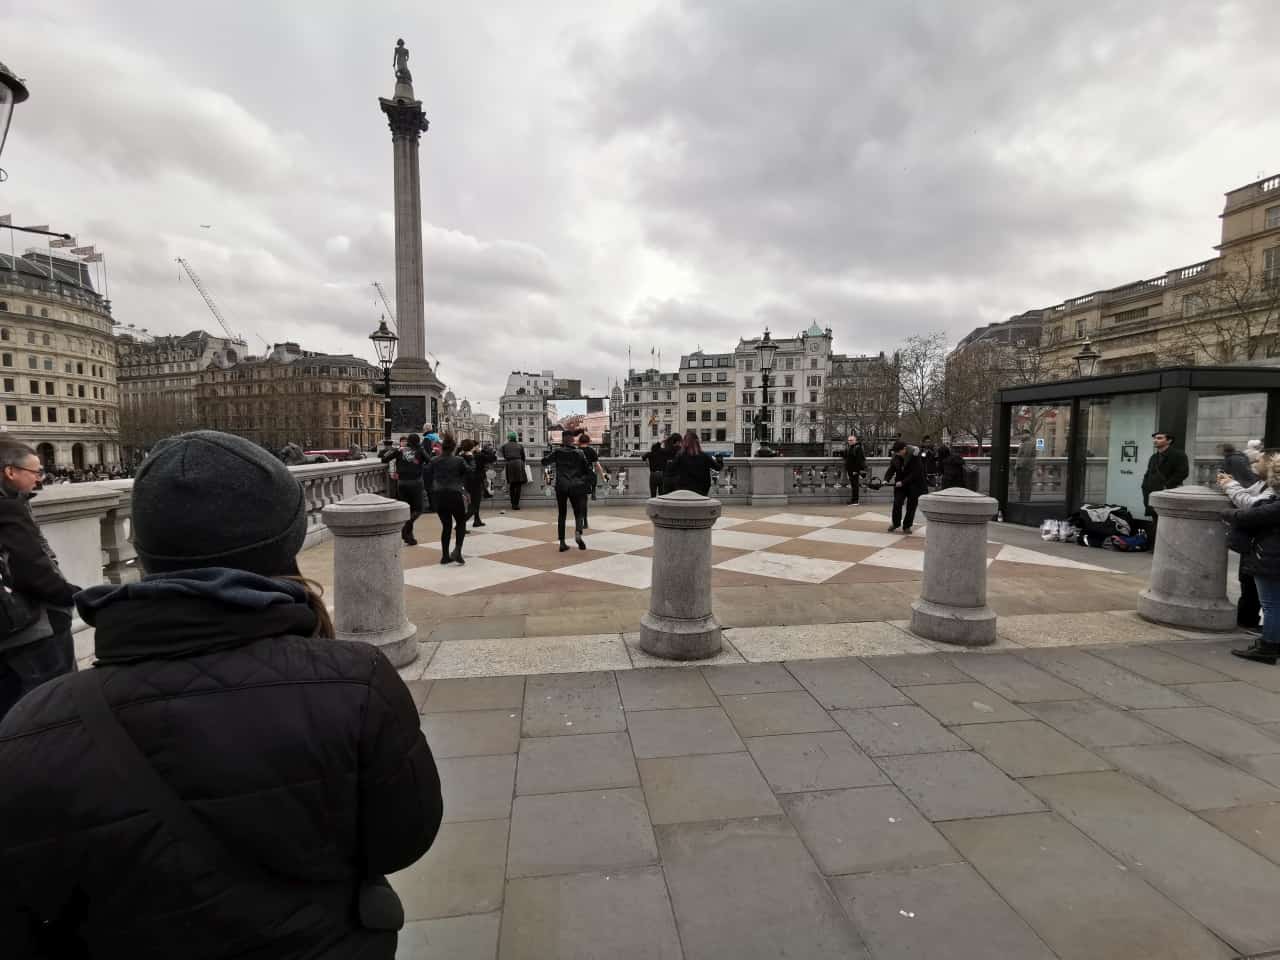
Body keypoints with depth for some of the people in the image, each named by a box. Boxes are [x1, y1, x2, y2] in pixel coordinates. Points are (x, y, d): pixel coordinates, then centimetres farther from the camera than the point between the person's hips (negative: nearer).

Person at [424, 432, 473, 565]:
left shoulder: (434, 461, 2)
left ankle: (445, 555, 15)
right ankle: (457, 550, -6)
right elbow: (471, 472, 4)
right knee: (461, 523, 13)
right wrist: (471, 459, 17)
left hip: (438, 495, 3)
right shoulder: (459, 461, -7)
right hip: (455, 494, -3)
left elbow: (426, 477, 6)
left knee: (446, 525, 15)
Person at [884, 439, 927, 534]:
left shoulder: (915, 456, -19)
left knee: (911, 506, 3)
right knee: (897, 503, -6)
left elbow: (915, 473, -20)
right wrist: (886, 479, -15)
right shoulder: (896, 456, -3)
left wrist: (903, 482, -23)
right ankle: (896, 523, 13)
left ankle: (907, 526, 16)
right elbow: (891, 469, 1)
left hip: (914, 484, -4)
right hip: (900, 484, 4)